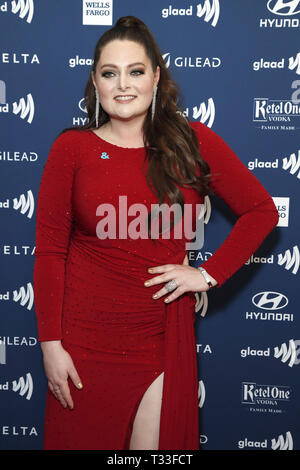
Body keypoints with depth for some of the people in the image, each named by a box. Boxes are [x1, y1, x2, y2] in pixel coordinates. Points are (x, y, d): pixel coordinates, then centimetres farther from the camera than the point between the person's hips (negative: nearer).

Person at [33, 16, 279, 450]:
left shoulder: (192, 142, -1)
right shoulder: (71, 149, -3)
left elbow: (261, 211, 5)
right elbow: (49, 252, -3)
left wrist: (210, 273, -3)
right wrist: (50, 343, -6)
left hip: (164, 338, 1)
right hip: (86, 337, 0)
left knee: (159, 441, 10)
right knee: (82, 439, 13)